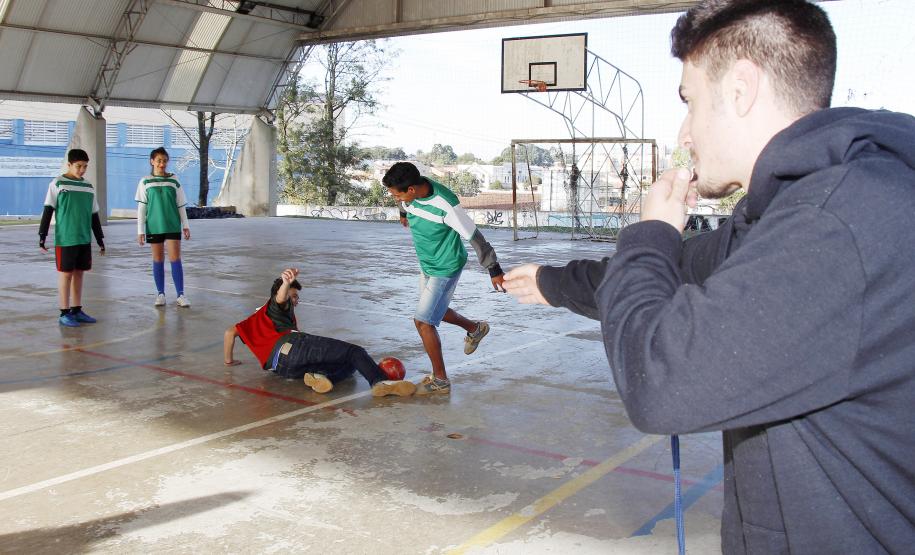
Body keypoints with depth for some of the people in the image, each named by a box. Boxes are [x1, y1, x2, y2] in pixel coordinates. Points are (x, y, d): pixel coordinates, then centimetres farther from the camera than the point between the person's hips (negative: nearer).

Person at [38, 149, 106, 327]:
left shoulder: (89, 187, 10)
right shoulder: (58, 184, -3)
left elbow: (94, 216, 16)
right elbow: (48, 211, -3)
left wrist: (100, 239, 16)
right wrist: (42, 235, -7)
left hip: (84, 239, 5)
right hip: (65, 239, -5)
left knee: (79, 273, 9)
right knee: (66, 274, 0)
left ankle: (77, 310, 17)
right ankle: (64, 313, 5)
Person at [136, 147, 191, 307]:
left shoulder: (174, 180, 3)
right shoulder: (145, 182, 2)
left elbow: (181, 205, 8)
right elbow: (141, 207, 3)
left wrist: (185, 225, 5)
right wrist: (140, 230, 0)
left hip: (173, 226, 0)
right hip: (154, 226, 0)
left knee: (175, 259, -4)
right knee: (158, 260, 7)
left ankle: (181, 295, -2)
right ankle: (160, 294, 16)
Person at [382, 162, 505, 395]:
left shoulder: (446, 206, -34)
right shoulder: (411, 192, -14)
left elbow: (474, 237, -24)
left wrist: (494, 270, -17)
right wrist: (403, 214, 37)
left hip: (446, 268, -8)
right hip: (427, 264, 8)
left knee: (423, 322, -10)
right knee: (435, 311, 24)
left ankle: (440, 380, 3)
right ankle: (475, 329, 49)